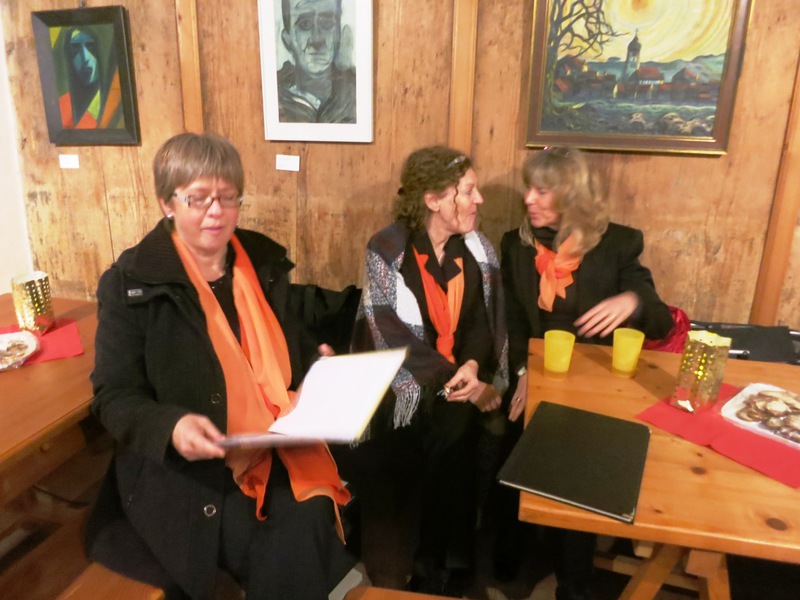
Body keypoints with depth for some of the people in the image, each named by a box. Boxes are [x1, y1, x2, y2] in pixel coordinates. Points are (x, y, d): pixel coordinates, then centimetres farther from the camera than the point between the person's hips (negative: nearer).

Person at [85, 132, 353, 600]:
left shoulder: (265, 261, 8)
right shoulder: (130, 282, -5)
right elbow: (114, 397, -5)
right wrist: (171, 427, -26)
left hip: (279, 449, 4)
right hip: (183, 466, -4)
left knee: (309, 525, -23)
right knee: (280, 553, -24)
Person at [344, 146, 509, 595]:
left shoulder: (479, 251, 5)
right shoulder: (386, 250, -8)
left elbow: (482, 322, 4)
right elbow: (390, 333, -15)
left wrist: (472, 366, -16)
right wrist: (453, 378, -20)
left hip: (463, 375, 3)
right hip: (399, 380, -3)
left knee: (455, 433, -19)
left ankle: (437, 566, 3)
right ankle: (393, 568, 5)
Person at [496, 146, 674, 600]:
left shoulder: (618, 244, -2)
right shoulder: (516, 245, 7)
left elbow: (661, 324, -4)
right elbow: (511, 322, 7)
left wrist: (632, 301, -27)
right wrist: (523, 371, -12)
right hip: (534, 376, 2)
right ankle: (510, 555, 10)